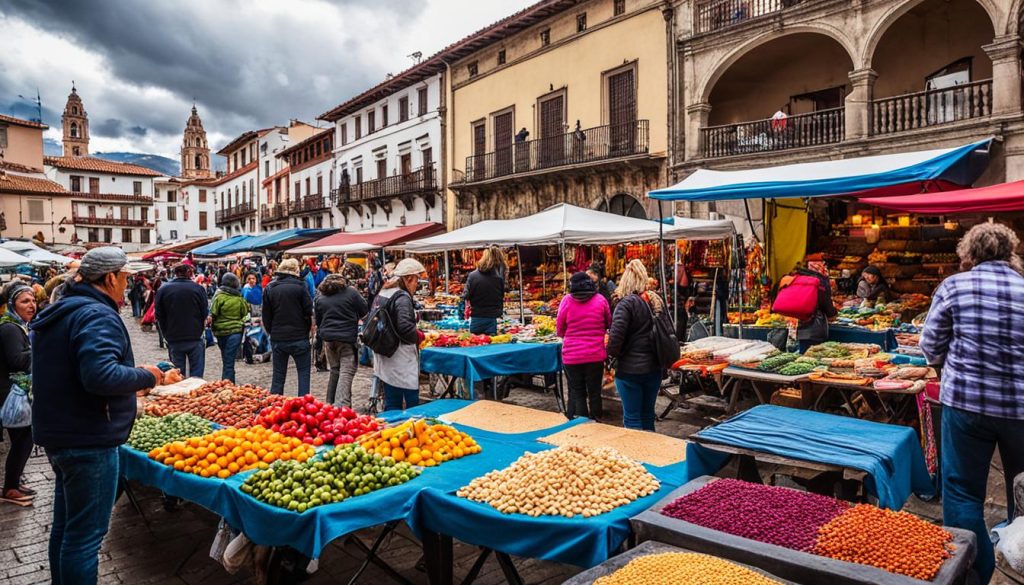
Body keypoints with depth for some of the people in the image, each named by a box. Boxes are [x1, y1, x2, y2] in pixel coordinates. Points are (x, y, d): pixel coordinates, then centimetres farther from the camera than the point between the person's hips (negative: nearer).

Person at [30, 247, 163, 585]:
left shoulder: (60, 312, 13)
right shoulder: (97, 315, -20)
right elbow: (101, 376, -33)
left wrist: (132, 377, 16)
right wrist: (146, 376, -17)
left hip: (58, 435, 10)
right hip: (89, 441, -10)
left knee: (65, 526, 23)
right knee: (85, 535, 0)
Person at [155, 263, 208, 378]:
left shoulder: (163, 289, -3)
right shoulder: (198, 288, -7)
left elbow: (159, 316, 1)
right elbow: (205, 313, -3)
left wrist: (167, 335, 11)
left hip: (174, 340, 1)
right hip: (195, 338, -1)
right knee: (196, 375, 4)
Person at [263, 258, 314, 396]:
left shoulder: (270, 289, 2)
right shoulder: (299, 286, -8)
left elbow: (266, 317, 6)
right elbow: (309, 312, -8)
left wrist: (272, 333, 17)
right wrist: (306, 331, 7)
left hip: (278, 339, 3)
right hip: (299, 338, -3)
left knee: (278, 375, 12)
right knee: (303, 372, 6)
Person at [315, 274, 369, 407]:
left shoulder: (319, 298, 9)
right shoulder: (351, 292, -3)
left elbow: (318, 322, 15)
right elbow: (365, 311, 3)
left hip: (328, 337, 5)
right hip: (347, 337, -5)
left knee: (335, 371, 18)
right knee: (347, 372, -5)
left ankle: (330, 403, 26)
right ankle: (341, 405, -17)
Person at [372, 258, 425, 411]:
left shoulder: (381, 295, 12)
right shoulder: (402, 297, -15)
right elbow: (405, 328, -25)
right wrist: (418, 337, -7)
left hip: (384, 360, 9)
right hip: (402, 362, -9)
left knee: (391, 405, 15)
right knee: (412, 404, 0)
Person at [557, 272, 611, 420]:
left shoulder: (567, 300, -7)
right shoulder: (600, 300, -4)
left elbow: (559, 330, 2)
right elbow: (608, 323, 12)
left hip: (572, 356, -1)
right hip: (596, 355, 1)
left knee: (576, 393, 9)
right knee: (595, 392, 13)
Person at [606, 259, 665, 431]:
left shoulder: (627, 303, -16)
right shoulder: (657, 301, 6)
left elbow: (616, 336, -21)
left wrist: (612, 352, -3)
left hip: (630, 370, -7)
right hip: (654, 368, 7)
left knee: (632, 418, 4)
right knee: (648, 414, 19)